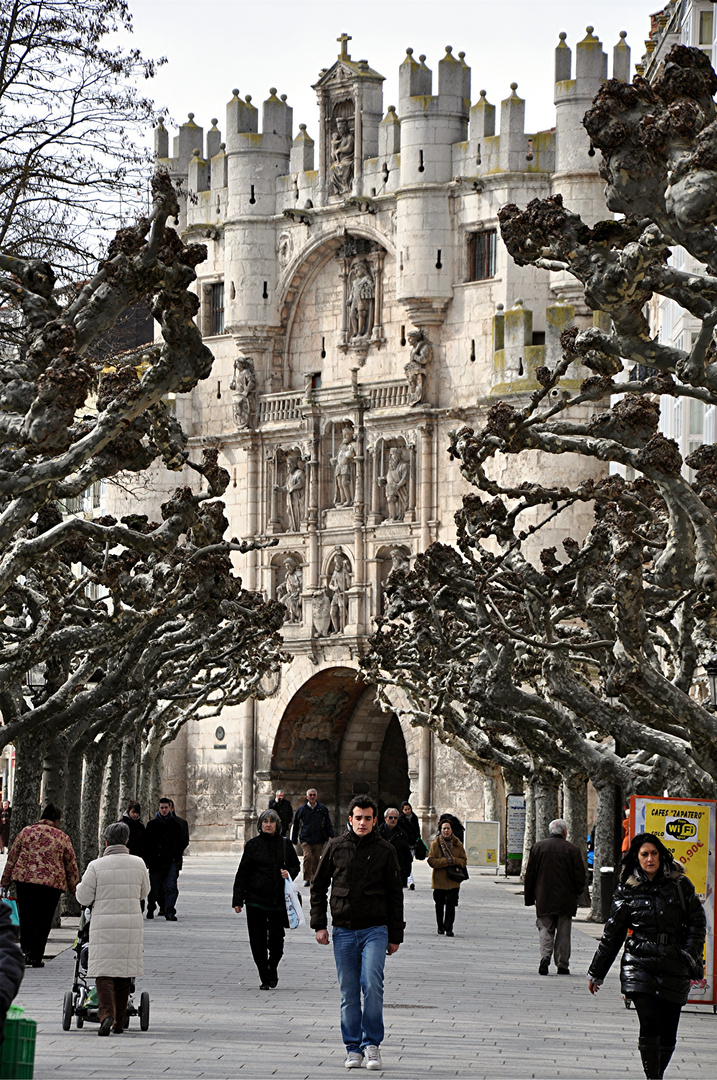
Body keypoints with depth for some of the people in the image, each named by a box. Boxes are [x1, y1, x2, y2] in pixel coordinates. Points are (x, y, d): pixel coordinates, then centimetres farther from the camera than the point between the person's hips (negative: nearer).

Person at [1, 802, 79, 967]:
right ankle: (36, 957, 5)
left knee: (26, 918, 15)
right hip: (51, 884, -1)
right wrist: (74, 888, 21)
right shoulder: (62, 837, 3)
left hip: (24, 880, 2)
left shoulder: (26, 832, 6)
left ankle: (26, 951, 10)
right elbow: (71, 864, 9)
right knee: (43, 921, 6)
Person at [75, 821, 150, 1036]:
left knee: (104, 973, 0)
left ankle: (107, 1014, -21)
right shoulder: (138, 863, 2)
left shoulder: (96, 866, -7)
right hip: (131, 924, 3)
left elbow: (84, 897, -3)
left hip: (104, 924, -3)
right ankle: (119, 1022, 16)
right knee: (124, 973, 12)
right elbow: (144, 892, 15)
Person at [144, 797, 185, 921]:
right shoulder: (151, 824, 7)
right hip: (155, 861, 0)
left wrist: (177, 858, 2)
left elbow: (181, 843, 13)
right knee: (153, 887, 7)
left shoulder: (175, 824, 9)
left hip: (170, 861, 0)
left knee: (171, 887, -10)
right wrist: (149, 859, -1)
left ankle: (170, 912, -13)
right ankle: (151, 910, 26)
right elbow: (146, 843, 7)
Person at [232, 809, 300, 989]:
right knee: (258, 941, -1)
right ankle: (265, 979, 9)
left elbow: (296, 865, 17)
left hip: (278, 899, 0)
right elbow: (242, 873, 3)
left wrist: (289, 873, -8)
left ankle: (272, 970, 26)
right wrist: (237, 899, -1)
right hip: (255, 899, 0)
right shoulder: (253, 845, 3)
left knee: (276, 939, -1)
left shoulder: (285, 844, 6)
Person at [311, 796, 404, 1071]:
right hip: (343, 932, 2)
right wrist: (319, 924, 3)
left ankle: (372, 1044, -5)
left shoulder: (385, 851, 3)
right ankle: (354, 1048, 11)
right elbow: (318, 887, 12)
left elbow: (395, 896, 7)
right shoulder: (335, 847, 6)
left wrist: (395, 936, 5)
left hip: (375, 930, -2)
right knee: (349, 994, 4)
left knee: (372, 985, -16)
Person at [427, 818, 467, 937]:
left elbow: (464, 860, 8)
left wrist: (454, 861, -13)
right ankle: (440, 927, 25)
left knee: (451, 904, -7)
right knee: (439, 905, 9)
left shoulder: (458, 844, 5)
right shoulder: (435, 844, 0)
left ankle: (449, 928, -1)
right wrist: (446, 861, -17)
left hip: (453, 881, 0)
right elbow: (431, 861, -6)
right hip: (439, 880, 0)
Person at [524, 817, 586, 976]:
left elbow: (530, 875, 4)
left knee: (545, 928, 6)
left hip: (544, 898, 1)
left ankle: (545, 955, -17)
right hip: (565, 900, -1)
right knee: (563, 932, 7)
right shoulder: (572, 850, -4)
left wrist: (529, 897, 12)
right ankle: (562, 965, 8)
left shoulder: (538, 847, 1)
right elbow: (580, 877, -3)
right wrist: (575, 894, 13)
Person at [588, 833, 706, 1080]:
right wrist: (596, 973, 15)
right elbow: (611, 935, 12)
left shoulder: (680, 885, 6)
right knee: (650, 1025, -17)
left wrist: (692, 959, -4)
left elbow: (696, 923, 8)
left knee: (668, 1033, 1)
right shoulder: (627, 891, 6)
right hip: (639, 965, -1)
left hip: (673, 967, 1)